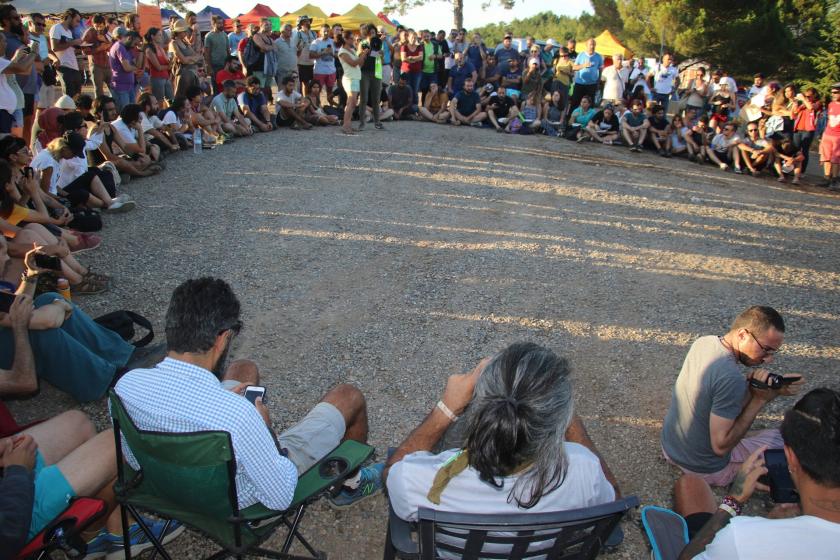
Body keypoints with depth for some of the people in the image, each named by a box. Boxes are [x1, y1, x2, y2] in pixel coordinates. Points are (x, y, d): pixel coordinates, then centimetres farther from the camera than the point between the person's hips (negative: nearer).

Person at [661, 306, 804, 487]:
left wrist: (775, 389, -15)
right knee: (781, 437, 9)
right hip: (704, 469, -7)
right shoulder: (731, 378, -33)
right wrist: (759, 400, -25)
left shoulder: (703, 342, -8)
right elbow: (720, 447, -28)